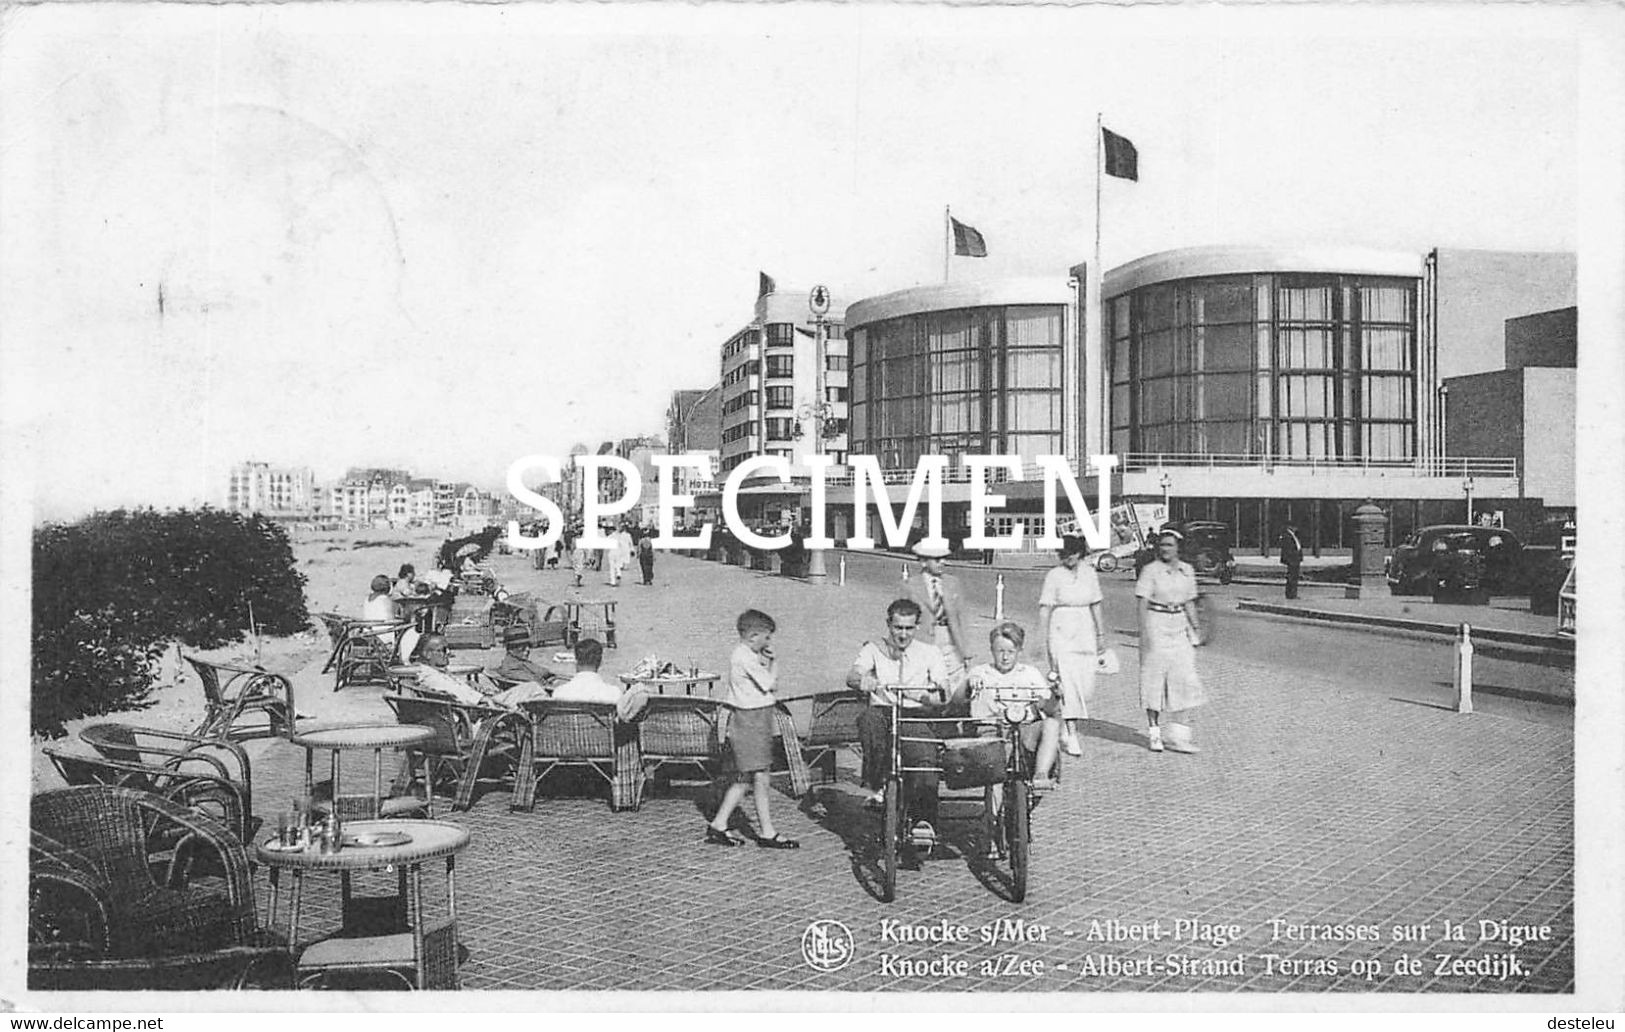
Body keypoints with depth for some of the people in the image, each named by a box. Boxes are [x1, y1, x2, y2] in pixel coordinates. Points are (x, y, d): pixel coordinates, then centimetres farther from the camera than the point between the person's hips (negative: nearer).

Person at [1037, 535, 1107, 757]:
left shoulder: (1089, 572, 7)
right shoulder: (1054, 576, -6)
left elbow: (1096, 605, 15)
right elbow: (1044, 609, -6)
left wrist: (1101, 634, 14)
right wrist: (1045, 639, -11)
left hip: (1085, 633, 5)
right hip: (1061, 633, -5)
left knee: (1086, 687, 4)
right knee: (1068, 685, -12)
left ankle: (1067, 726, 26)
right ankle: (1071, 736, -10)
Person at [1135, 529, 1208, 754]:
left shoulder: (1187, 571, 9)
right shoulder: (1150, 571, -6)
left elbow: (1189, 603, 16)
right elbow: (1142, 604, -10)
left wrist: (1197, 629, 13)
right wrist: (1145, 632, -19)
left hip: (1180, 628, 4)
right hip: (1156, 626, -4)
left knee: (1186, 681, -4)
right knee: (1154, 679, 3)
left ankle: (1179, 736, -1)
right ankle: (1153, 733, 16)